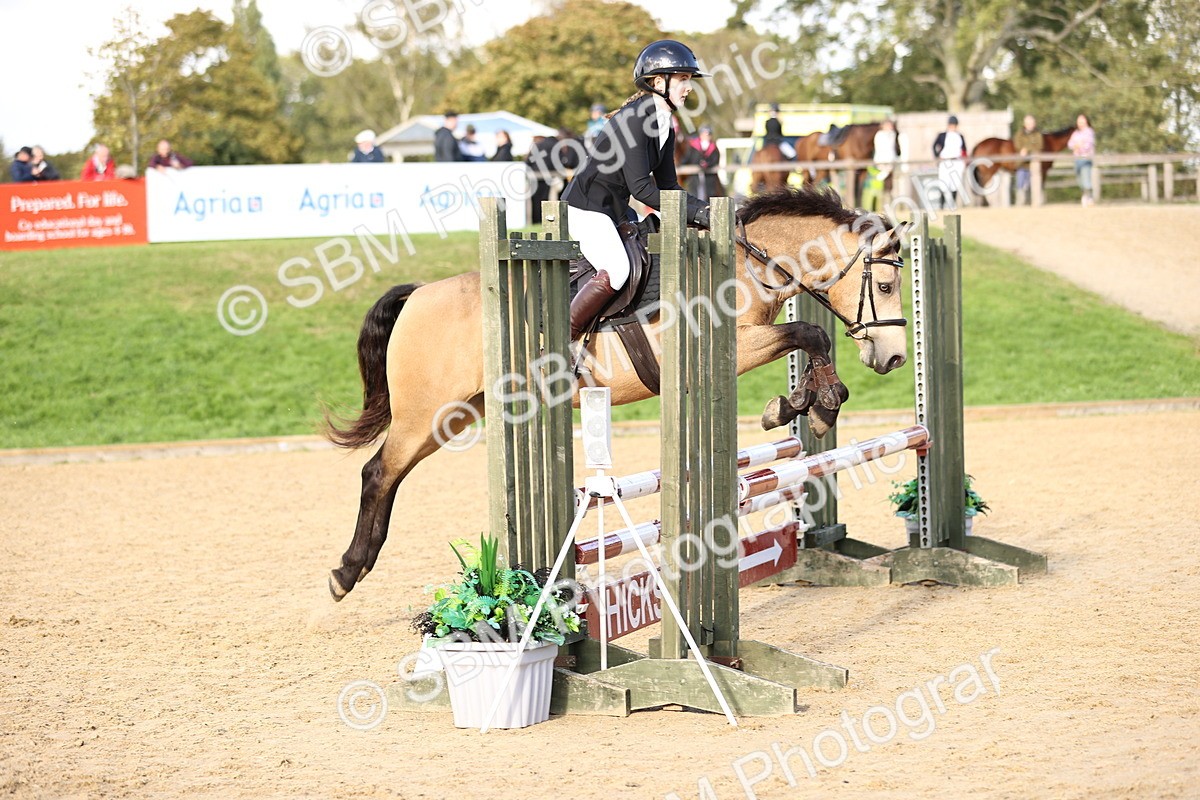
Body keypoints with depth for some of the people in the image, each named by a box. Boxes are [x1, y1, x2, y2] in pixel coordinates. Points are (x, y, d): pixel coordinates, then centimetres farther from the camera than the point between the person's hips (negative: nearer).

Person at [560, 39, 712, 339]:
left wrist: (702, 209, -4)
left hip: (615, 210, 10)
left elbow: (667, 185, 12)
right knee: (616, 272, -26)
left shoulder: (665, 126, 8)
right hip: (586, 205, -10)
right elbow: (641, 188, -24)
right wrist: (692, 213, -23)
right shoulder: (633, 119, -20)